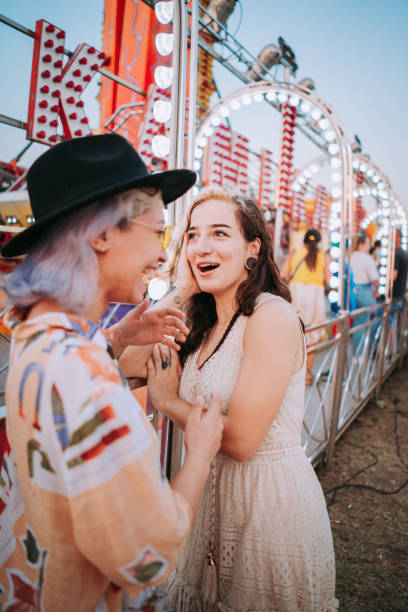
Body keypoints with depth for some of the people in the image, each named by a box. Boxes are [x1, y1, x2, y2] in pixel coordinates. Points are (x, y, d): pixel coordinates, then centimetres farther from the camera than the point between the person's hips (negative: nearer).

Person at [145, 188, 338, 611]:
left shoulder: (273, 316, -21)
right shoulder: (207, 325, 4)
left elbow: (239, 440, -25)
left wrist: (167, 400, -11)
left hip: (272, 499, -7)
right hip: (212, 490, 8)